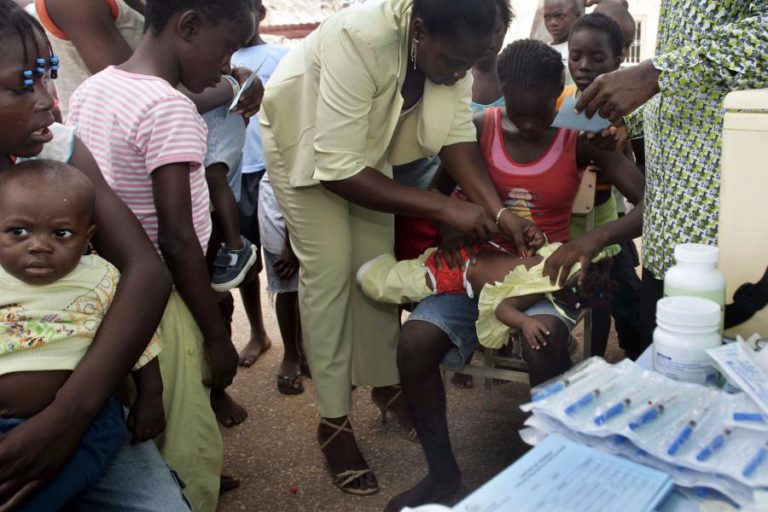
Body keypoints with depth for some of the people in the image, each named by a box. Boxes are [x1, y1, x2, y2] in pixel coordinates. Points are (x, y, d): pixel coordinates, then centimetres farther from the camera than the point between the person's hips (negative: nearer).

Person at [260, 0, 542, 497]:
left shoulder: (452, 46, -21)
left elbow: (457, 133, -18)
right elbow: (338, 169, -39)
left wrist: (498, 211, -32)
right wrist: (446, 207, -39)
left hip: (370, 142, 6)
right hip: (308, 141, -5)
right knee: (329, 270, -9)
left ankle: (384, 382, 24)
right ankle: (333, 420, 3)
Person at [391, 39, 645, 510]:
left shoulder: (582, 137, -5)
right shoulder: (479, 129, -2)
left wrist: (598, 237, -31)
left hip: (546, 272, -1)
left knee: (544, 340, -37)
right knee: (414, 341, -25)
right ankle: (443, 471, -2)